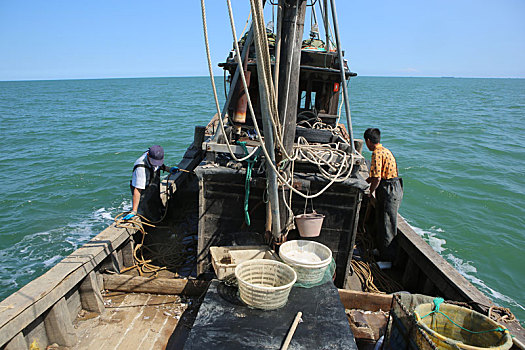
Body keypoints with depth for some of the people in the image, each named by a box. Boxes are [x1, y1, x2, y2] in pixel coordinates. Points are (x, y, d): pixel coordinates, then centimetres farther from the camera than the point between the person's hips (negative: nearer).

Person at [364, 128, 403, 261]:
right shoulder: (384, 150, 15)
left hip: (390, 191, -10)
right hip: (391, 190, 10)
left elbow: (377, 178, -21)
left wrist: (371, 193, -6)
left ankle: (389, 257, 9)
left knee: (387, 226, -1)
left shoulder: (377, 153, -17)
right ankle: (382, 251, 32)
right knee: (380, 223, 19)